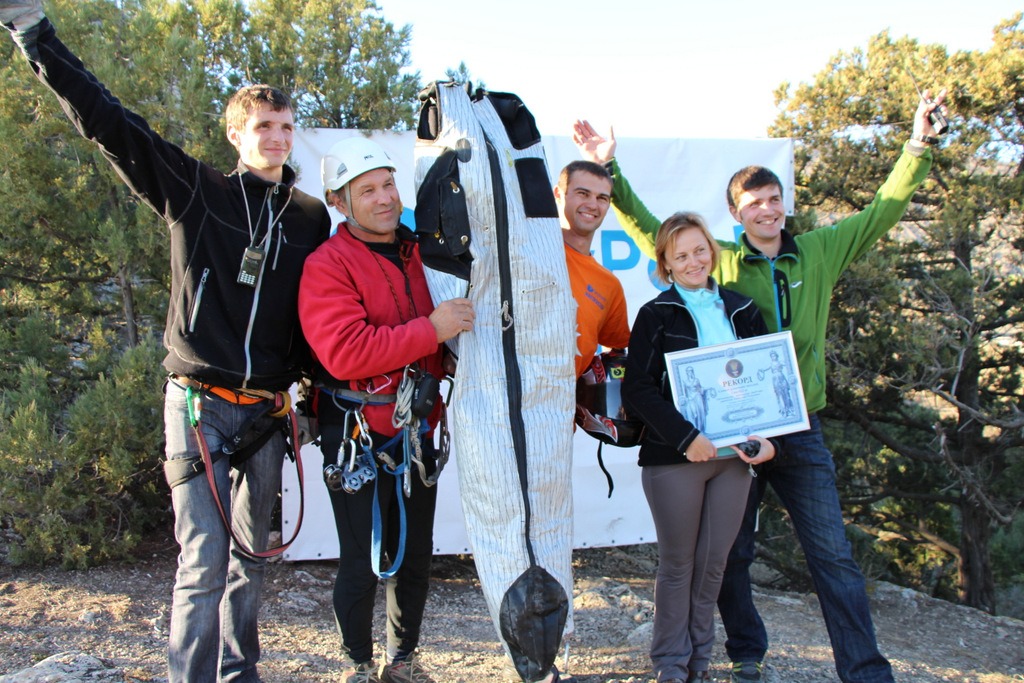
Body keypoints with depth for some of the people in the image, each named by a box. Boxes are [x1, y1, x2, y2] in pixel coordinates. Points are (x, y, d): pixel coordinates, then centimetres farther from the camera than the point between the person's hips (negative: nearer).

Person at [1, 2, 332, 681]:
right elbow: (104, 119, -5)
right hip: (199, 403, -3)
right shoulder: (195, 190, 0)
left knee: (251, 555, 13)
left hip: (266, 410, 4)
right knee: (204, 562, -9)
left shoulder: (310, 216, 8)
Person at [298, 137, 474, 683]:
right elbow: (344, 352, -24)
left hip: (417, 433, 6)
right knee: (363, 563, 1)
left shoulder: (420, 254, 9)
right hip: (358, 437, -6)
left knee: (415, 557, 15)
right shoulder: (328, 265, -10)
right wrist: (429, 330, -25)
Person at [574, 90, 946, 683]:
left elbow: (884, 211, 9)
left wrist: (919, 145, 2)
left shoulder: (819, 252, 6)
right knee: (732, 554, 10)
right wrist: (610, 173, -7)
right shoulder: (719, 261, 1)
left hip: (801, 428, 1)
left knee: (834, 555, 1)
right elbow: (649, 229, 2)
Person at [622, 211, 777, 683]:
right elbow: (637, 390, -9)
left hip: (734, 455, 4)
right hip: (675, 458, -3)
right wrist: (686, 437, -18)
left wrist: (767, 437, -2)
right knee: (678, 565, 6)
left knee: (714, 563, 9)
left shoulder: (742, 311, 11)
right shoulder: (656, 315, -1)